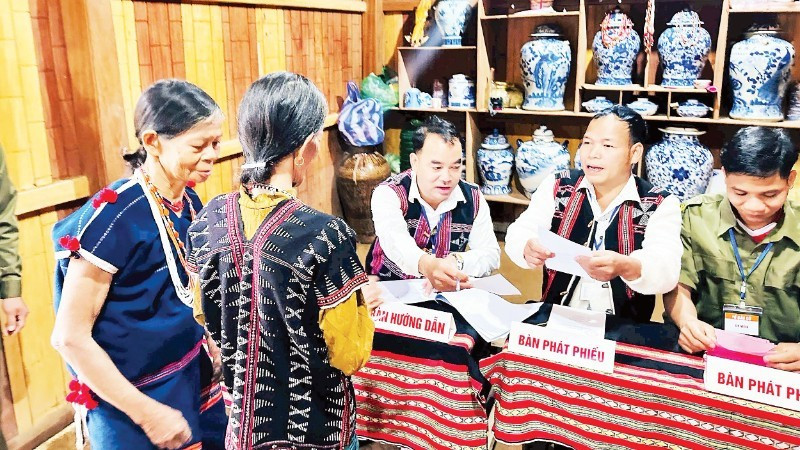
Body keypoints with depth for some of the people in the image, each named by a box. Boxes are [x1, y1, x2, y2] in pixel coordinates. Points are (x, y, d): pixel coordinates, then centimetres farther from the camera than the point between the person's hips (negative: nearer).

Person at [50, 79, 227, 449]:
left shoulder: (190, 203, -2)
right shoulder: (113, 217, -23)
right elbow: (70, 337, -20)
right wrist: (148, 413, -18)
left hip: (195, 380, 7)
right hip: (131, 402, -7)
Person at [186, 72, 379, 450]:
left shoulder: (208, 220, -11)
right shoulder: (325, 236, -28)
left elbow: (206, 317, 5)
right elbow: (349, 357, -18)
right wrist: (362, 303, -1)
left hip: (243, 417, 5)